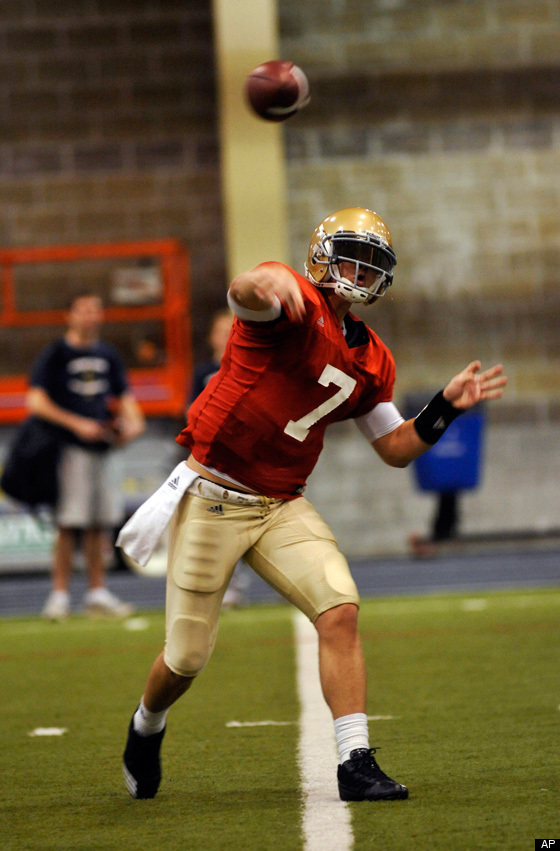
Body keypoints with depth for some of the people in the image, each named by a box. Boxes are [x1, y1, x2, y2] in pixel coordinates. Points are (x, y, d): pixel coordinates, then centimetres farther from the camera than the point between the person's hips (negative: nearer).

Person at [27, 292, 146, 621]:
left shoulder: (108, 355, 16)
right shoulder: (55, 354, -3)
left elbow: (124, 395, 22)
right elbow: (37, 402, -11)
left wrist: (133, 421, 0)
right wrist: (77, 424, -18)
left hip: (102, 446, 6)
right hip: (69, 447, -6)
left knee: (100, 522, 7)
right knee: (69, 523, -10)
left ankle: (98, 593, 14)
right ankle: (60, 594, -6)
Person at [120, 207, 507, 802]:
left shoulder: (372, 360, 9)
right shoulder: (298, 305, -15)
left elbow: (396, 448, 17)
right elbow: (245, 294, -40)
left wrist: (446, 407, 1)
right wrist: (268, 282, -65)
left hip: (281, 507, 6)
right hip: (211, 498, -6)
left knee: (339, 610, -17)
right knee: (187, 658, 4)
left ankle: (356, 763, -14)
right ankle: (147, 727, 38)